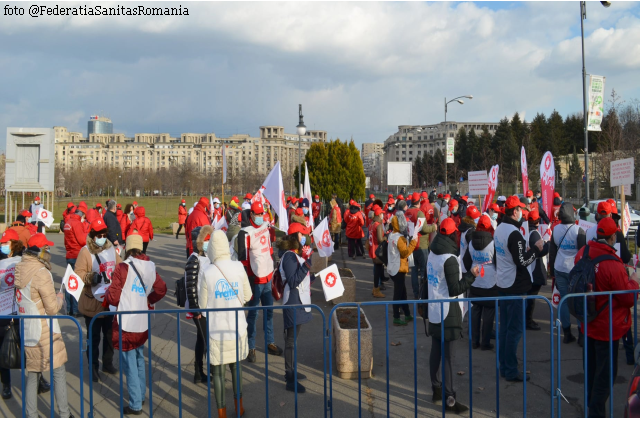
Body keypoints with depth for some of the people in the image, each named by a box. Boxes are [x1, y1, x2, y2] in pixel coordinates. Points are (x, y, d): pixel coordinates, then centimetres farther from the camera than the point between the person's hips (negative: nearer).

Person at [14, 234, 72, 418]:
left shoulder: (19, 269, 1)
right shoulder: (41, 273, -20)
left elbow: (23, 299, 11)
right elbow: (52, 309, -16)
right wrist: (60, 297, 3)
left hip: (26, 331, 7)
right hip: (45, 333, -7)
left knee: (32, 375, 14)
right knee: (59, 373, 8)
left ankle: (31, 418, 19)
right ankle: (64, 415, 17)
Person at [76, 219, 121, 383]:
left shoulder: (111, 249, 4)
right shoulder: (85, 251, -11)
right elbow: (78, 273, -14)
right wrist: (90, 277, -31)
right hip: (92, 303, -5)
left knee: (110, 334, 17)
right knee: (93, 337, 5)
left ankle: (108, 363, 33)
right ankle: (93, 367, 19)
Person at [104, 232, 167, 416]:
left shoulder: (122, 267, -13)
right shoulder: (150, 267, 3)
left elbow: (113, 297, -13)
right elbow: (161, 289, 13)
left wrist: (107, 295, 8)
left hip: (126, 323, -6)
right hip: (142, 323, 6)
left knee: (130, 365, 2)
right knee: (139, 359, 23)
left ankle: (135, 405, 7)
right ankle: (141, 395, 33)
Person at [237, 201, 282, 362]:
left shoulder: (266, 228, 7)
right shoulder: (245, 233, -15)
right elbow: (243, 258, -15)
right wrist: (248, 280, -16)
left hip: (268, 277, 7)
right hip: (255, 279, -7)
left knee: (269, 311, 16)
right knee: (253, 313, 1)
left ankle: (270, 343, 29)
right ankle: (251, 347, 11)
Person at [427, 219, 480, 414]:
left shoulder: (433, 254, 6)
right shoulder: (449, 259, -20)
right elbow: (455, 290, -19)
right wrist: (471, 275, -12)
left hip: (434, 311, 8)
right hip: (447, 313, -8)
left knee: (436, 351, 16)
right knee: (447, 355, -4)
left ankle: (436, 389, 27)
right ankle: (449, 398, 1)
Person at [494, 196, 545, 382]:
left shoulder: (499, 229, 8)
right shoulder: (514, 233, -21)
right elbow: (522, 261, -22)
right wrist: (536, 248, -10)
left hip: (503, 284, 9)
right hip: (515, 286, -9)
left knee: (505, 326, 15)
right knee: (515, 329, -1)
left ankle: (504, 366, 24)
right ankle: (511, 371, 5)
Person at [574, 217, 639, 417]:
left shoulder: (583, 253, -7)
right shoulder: (613, 265, -29)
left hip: (587, 323, 7)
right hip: (607, 327, -7)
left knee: (591, 366, 23)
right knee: (606, 371, 6)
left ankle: (591, 402, 40)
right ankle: (597, 414, 13)